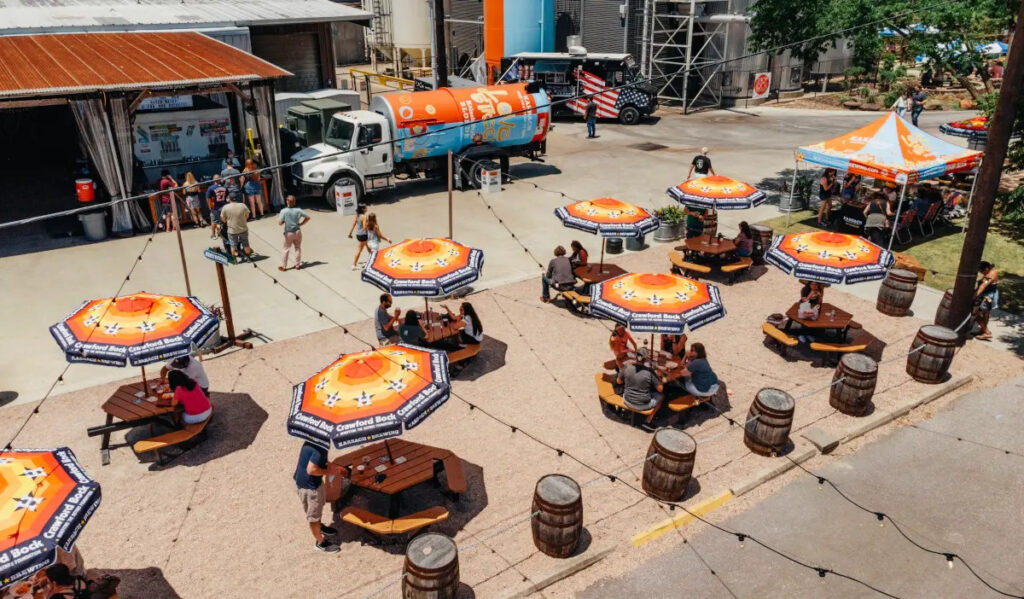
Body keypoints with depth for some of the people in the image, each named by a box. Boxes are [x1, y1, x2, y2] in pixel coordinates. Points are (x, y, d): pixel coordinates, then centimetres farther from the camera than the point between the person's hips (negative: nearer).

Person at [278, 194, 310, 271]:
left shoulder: (283, 211, -16)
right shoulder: (298, 210, -8)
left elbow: (280, 223, -18)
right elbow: (308, 217, -4)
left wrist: (279, 217, 3)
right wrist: (300, 224, 3)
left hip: (289, 233, -2)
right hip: (297, 231, 2)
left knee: (286, 249, 9)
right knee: (298, 248, 13)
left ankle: (283, 266, 17)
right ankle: (298, 265, 20)